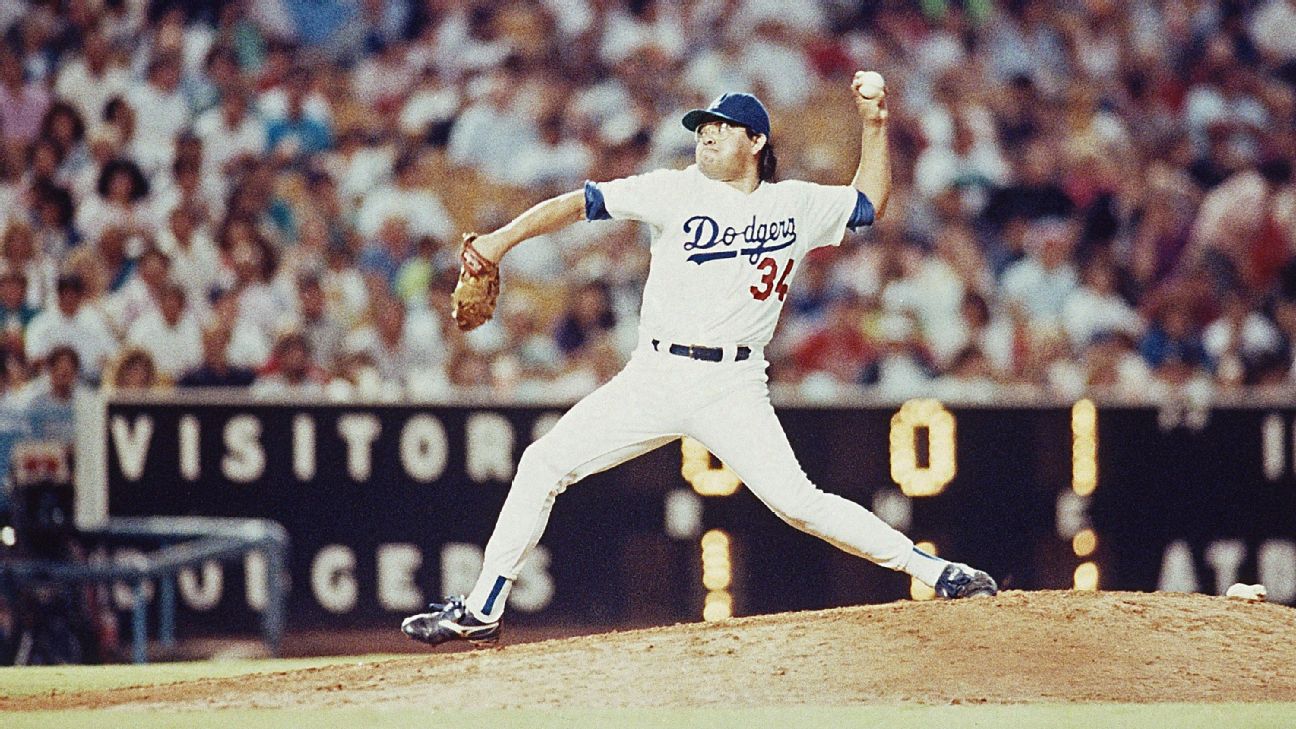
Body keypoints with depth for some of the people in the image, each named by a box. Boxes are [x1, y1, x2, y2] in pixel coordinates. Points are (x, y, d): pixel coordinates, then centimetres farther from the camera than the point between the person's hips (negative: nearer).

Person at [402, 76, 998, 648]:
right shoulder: (678, 192, 2)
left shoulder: (797, 206, 7)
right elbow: (583, 203, -6)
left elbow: (869, 201, 24)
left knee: (796, 500, -17)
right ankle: (481, 611, 4)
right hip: (653, 379, 2)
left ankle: (932, 570, -7)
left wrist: (874, 124, 12)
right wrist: (504, 239, -17)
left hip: (732, 387, -2)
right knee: (544, 464, -4)